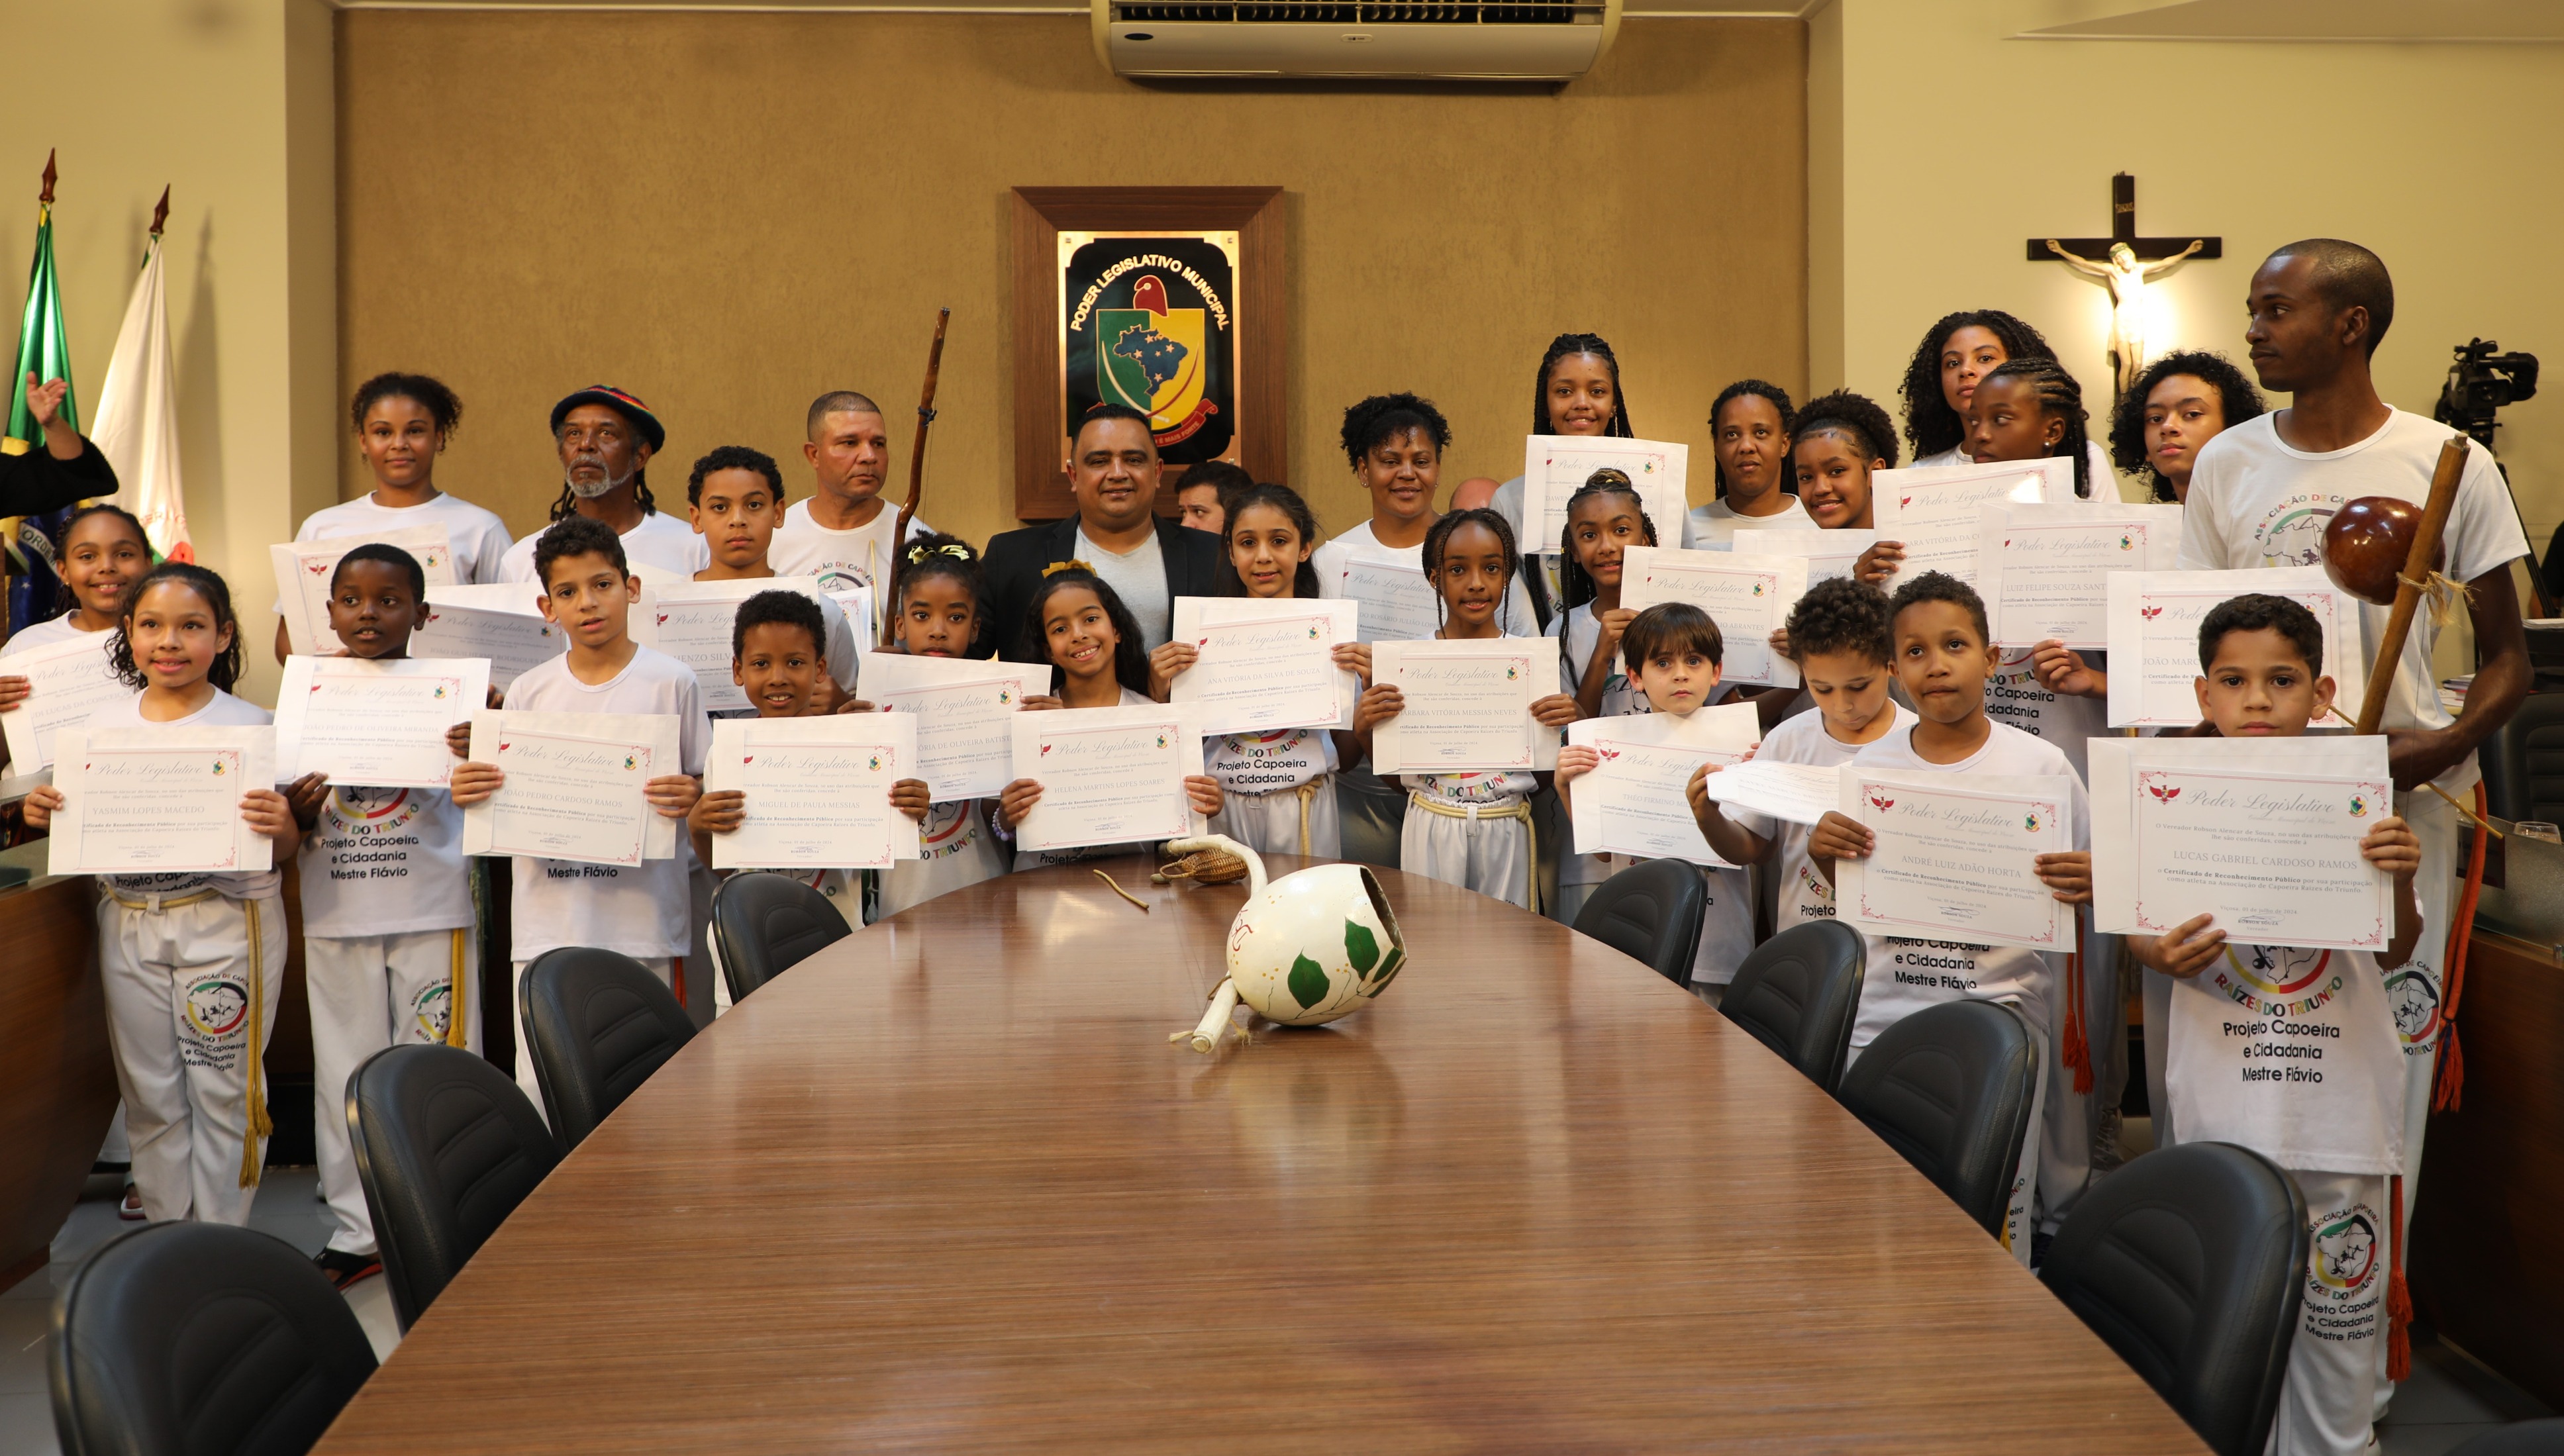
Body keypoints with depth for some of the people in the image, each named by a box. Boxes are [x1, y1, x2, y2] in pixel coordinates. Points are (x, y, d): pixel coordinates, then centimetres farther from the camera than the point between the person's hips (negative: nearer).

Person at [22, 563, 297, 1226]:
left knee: (222, 1089, 3)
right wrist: (44, 815, -7)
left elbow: (285, 848, -5)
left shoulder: (251, 725, -6)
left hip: (226, 922, -4)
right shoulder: (104, 725, 6)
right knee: (148, 1091, 12)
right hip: (128, 923, 4)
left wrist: (279, 826, -28)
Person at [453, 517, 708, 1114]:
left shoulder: (671, 683, 0)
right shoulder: (529, 691, 9)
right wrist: (472, 791, -8)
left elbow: (704, 786, 4)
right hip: (548, 923, 3)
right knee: (540, 1083, 4)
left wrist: (689, 797, -18)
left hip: (643, 920, -2)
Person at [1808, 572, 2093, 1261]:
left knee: (1994, 1220, 0)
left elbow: (2082, 882, 2)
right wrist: (1823, 853, -6)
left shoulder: (2039, 765, -3)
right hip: (1885, 1009, 3)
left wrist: (2089, 884, -20)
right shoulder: (1870, 766, 4)